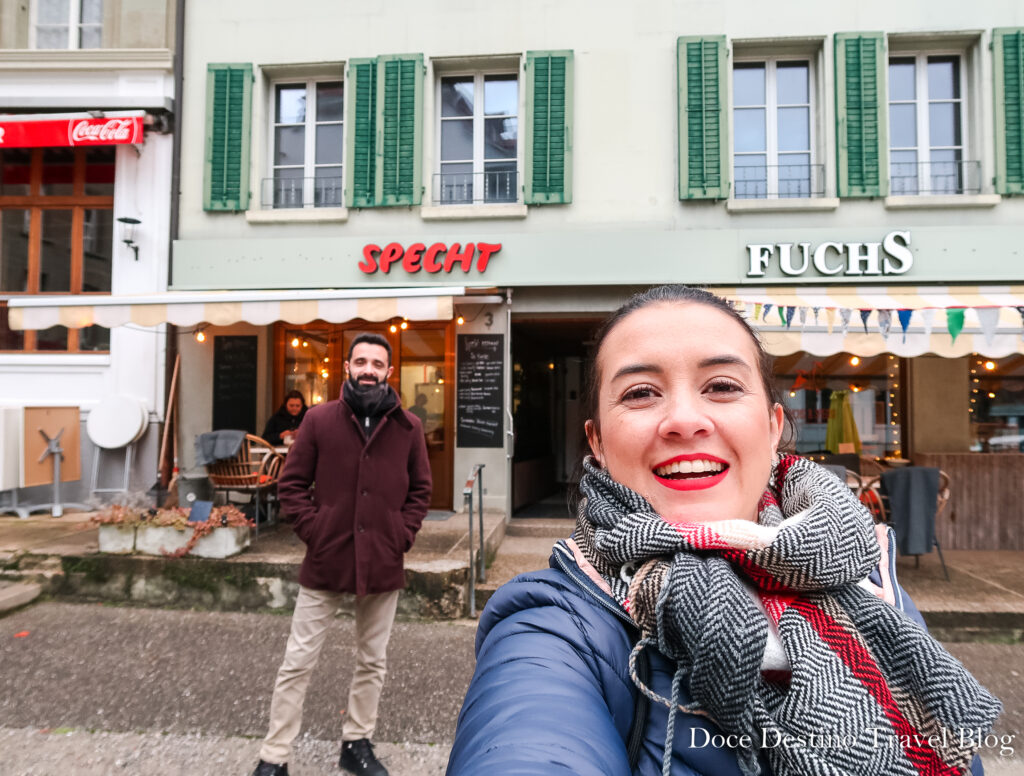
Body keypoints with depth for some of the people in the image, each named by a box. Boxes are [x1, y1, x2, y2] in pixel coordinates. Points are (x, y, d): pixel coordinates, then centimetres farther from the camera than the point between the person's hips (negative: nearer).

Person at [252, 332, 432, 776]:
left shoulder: (408, 426, 1)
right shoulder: (319, 419, -2)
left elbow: (420, 489, 7)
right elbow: (292, 483, 1)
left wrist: (402, 536, -3)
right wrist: (312, 530, -9)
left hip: (383, 565, 2)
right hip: (325, 560, -1)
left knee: (372, 661, 17)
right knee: (297, 663, 8)